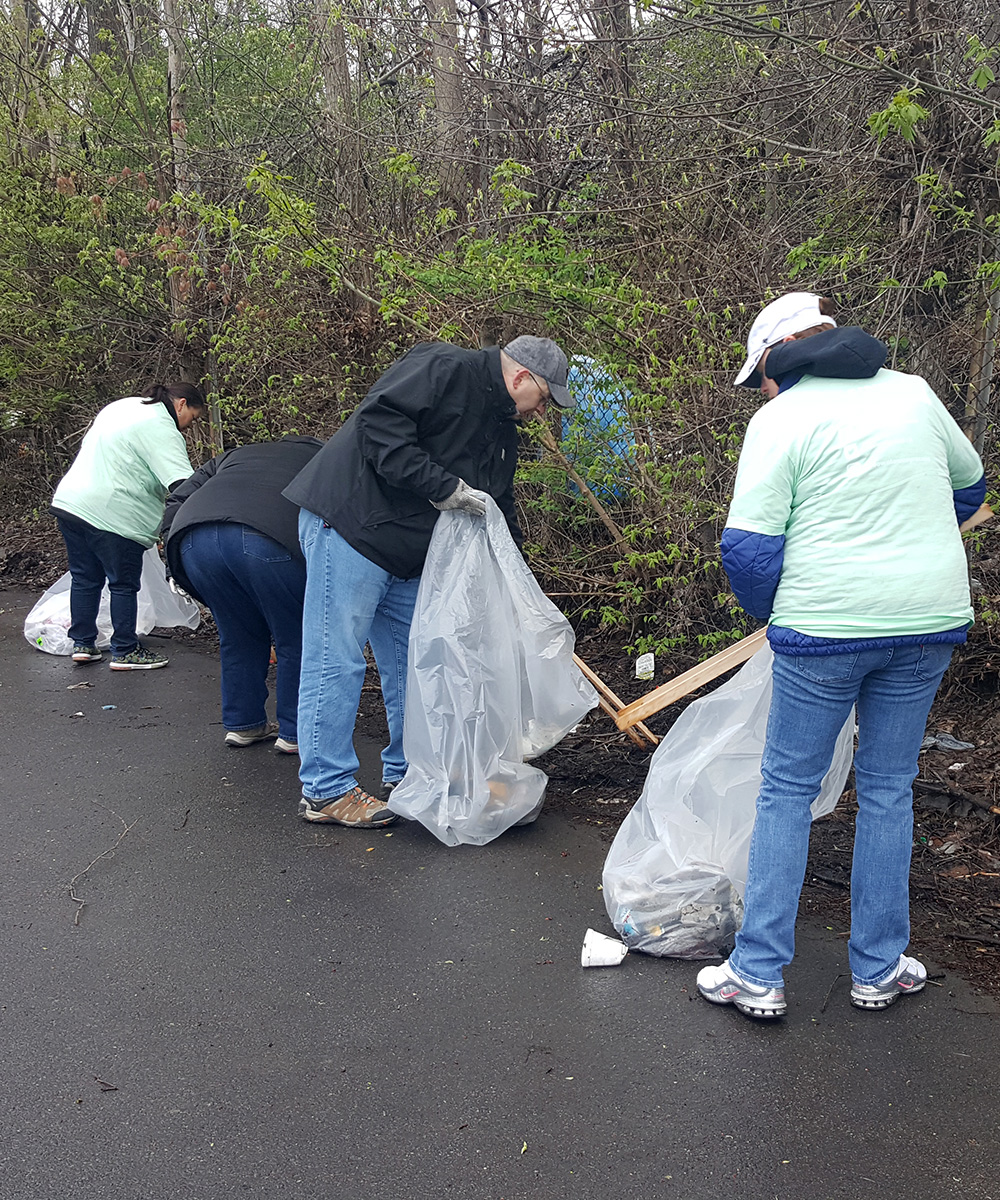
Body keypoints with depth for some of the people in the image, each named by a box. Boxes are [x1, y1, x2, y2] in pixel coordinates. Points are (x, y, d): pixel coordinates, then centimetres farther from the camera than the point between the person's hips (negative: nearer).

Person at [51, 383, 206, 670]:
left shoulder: (124, 405, 19)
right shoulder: (162, 430, -11)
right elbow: (182, 484, -22)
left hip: (68, 500, 9)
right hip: (110, 514, -9)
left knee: (85, 578, 17)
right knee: (124, 584, 3)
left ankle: (82, 644, 23)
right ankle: (125, 652, 9)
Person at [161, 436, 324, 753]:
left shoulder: (236, 455, 40)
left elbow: (177, 499, 31)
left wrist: (175, 569, 30)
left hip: (193, 537, 5)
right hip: (269, 538, -5)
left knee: (238, 638, 23)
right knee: (295, 641, 13)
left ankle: (242, 724, 33)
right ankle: (295, 733, 21)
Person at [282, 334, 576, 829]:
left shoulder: (501, 430, 17)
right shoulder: (444, 369, -12)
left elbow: (499, 513, 23)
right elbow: (378, 421, -24)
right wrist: (441, 486, -26)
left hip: (410, 556, 10)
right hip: (350, 526, -10)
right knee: (336, 660, -6)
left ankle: (407, 775, 25)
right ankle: (325, 789, 2)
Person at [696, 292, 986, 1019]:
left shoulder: (780, 420, -6)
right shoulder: (912, 393, 9)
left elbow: (748, 548, -12)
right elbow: (969, 486, 23)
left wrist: (771, 610, 7)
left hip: (825, 627, -4)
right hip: (931, 621, 5)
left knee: (787, 792, 8)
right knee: (889, 789, 15)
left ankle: (758, 974, 12)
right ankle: (879, 970, 24)